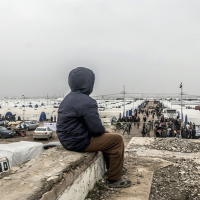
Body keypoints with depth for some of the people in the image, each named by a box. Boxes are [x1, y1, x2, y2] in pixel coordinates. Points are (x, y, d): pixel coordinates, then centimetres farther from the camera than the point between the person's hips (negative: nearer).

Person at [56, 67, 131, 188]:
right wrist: (103, 130, 1)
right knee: (117, 140, -3)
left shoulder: (69, 98, 9)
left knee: (107, 135, 25)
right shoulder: (87, 102, -22)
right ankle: (114, 179, 7)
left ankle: (113, 167, 38)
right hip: (79, 142, -10)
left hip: (67, 138, 10)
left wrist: (103, 131, 11)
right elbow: (96, 128, -22)